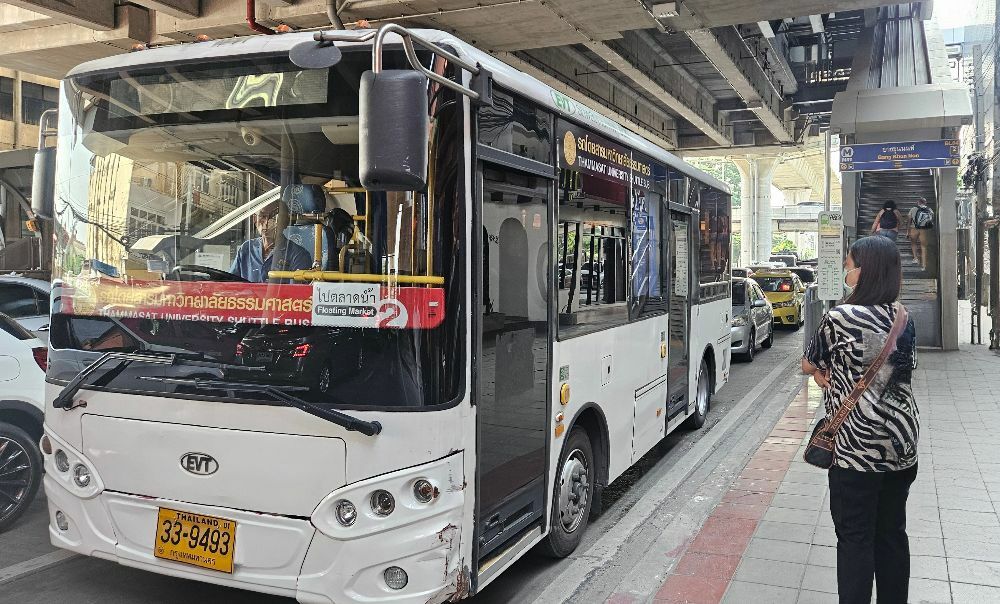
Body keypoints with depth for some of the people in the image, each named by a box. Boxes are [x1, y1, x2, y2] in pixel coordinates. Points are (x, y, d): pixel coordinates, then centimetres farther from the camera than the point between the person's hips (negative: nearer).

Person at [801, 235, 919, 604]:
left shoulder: (840, 318, -14)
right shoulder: (903, 317, 5)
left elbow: (808, 366, -1)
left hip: (858, 445, -6)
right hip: (902, 439, 7)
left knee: (855, 538, 2)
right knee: (892, 532, 16)